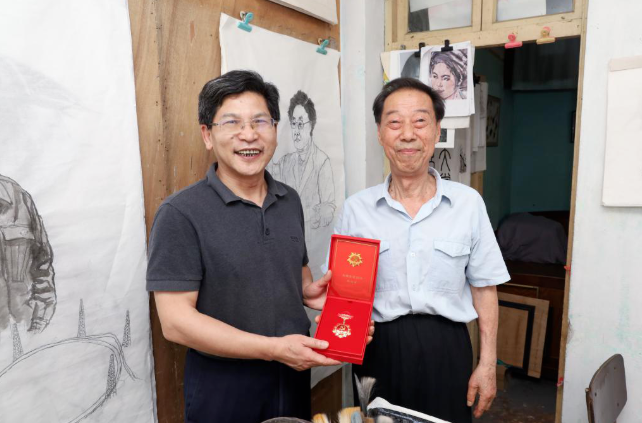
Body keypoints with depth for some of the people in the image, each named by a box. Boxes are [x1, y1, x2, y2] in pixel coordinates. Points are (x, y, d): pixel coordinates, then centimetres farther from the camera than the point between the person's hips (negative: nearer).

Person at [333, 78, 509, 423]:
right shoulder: (356, 209, -3)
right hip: (378, 349, 0)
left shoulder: (468, 203, -3)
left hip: (446, 349, 0)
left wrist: (487, 365, 3)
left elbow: (483, 288, 4)